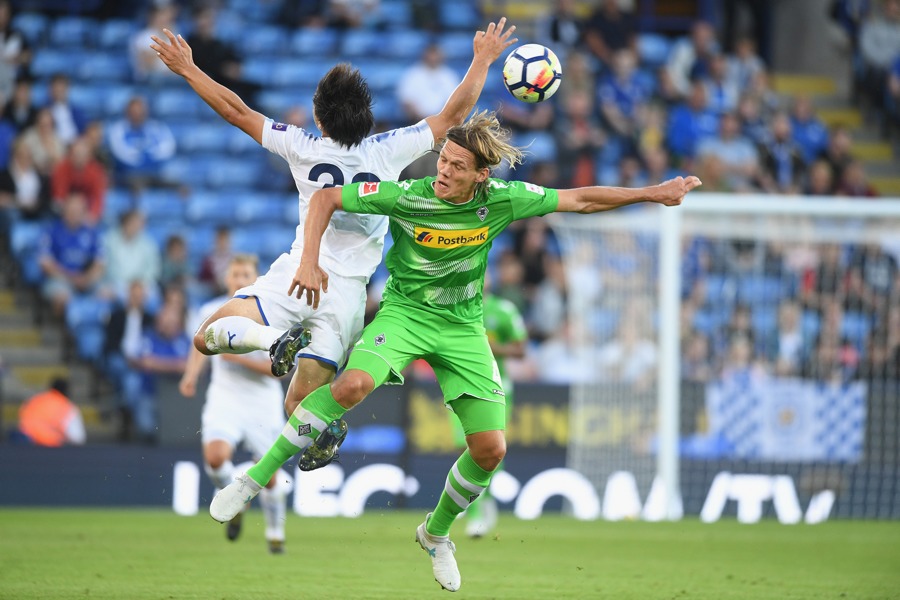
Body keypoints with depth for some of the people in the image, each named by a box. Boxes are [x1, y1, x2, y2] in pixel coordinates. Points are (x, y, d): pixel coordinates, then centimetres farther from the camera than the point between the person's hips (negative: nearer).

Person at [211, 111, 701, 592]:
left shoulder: (502, 200, -12)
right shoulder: (407, 197, -19)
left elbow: (578, 200, -1)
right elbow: (325, 197, -11)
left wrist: (652, 193, 0)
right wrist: (310, 261, -22)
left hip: (463, 326, 3)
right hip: (406, 311, -3)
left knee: (491, 449, -5)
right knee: (354, 384, -34)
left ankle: (437, 533, 24)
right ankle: (254, 479, -24)